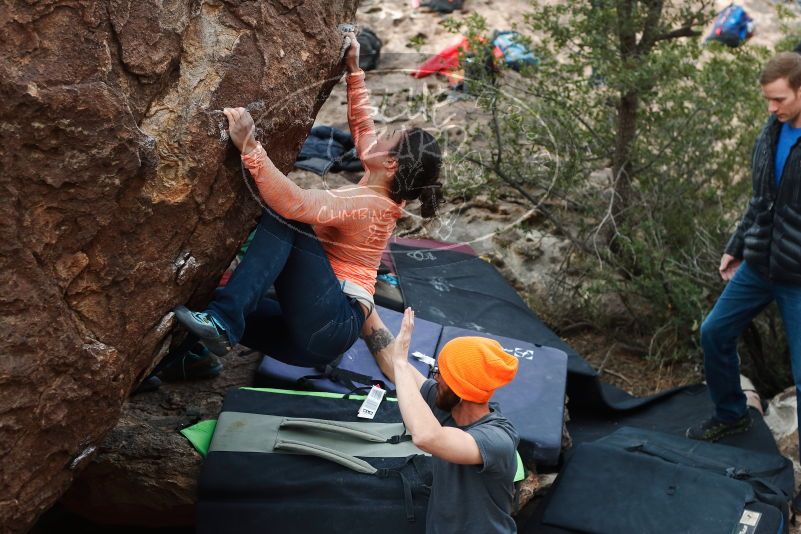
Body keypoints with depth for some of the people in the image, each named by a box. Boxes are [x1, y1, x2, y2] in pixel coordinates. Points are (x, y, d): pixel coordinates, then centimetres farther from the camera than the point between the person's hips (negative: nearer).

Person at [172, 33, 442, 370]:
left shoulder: (366, 204, -16)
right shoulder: (380, 192, 12)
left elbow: (294, 203, -32)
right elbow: (361, 126, 26)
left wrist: (249, 146, -37)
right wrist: (353, 70, 24)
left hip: (329, 326, -9)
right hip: (322, 330, 9)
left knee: (284, 217, -24)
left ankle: (223, 322, -32)